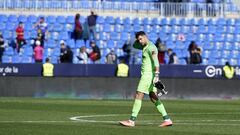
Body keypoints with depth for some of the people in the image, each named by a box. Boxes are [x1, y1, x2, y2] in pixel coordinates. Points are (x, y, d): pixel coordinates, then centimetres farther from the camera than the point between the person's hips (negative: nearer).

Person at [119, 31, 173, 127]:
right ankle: (167, 119, 5)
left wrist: (156, 75, -36)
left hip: (148, 75, -10)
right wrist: (138, 39, 11)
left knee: (138, 96, -9)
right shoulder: (145, 46, 17)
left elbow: (156, 61, -26)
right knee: (153, 98, 8)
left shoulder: (151, 47, -13)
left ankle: (132, 121, -9)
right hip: (146, 75, 10)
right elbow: (134, 46, 33)